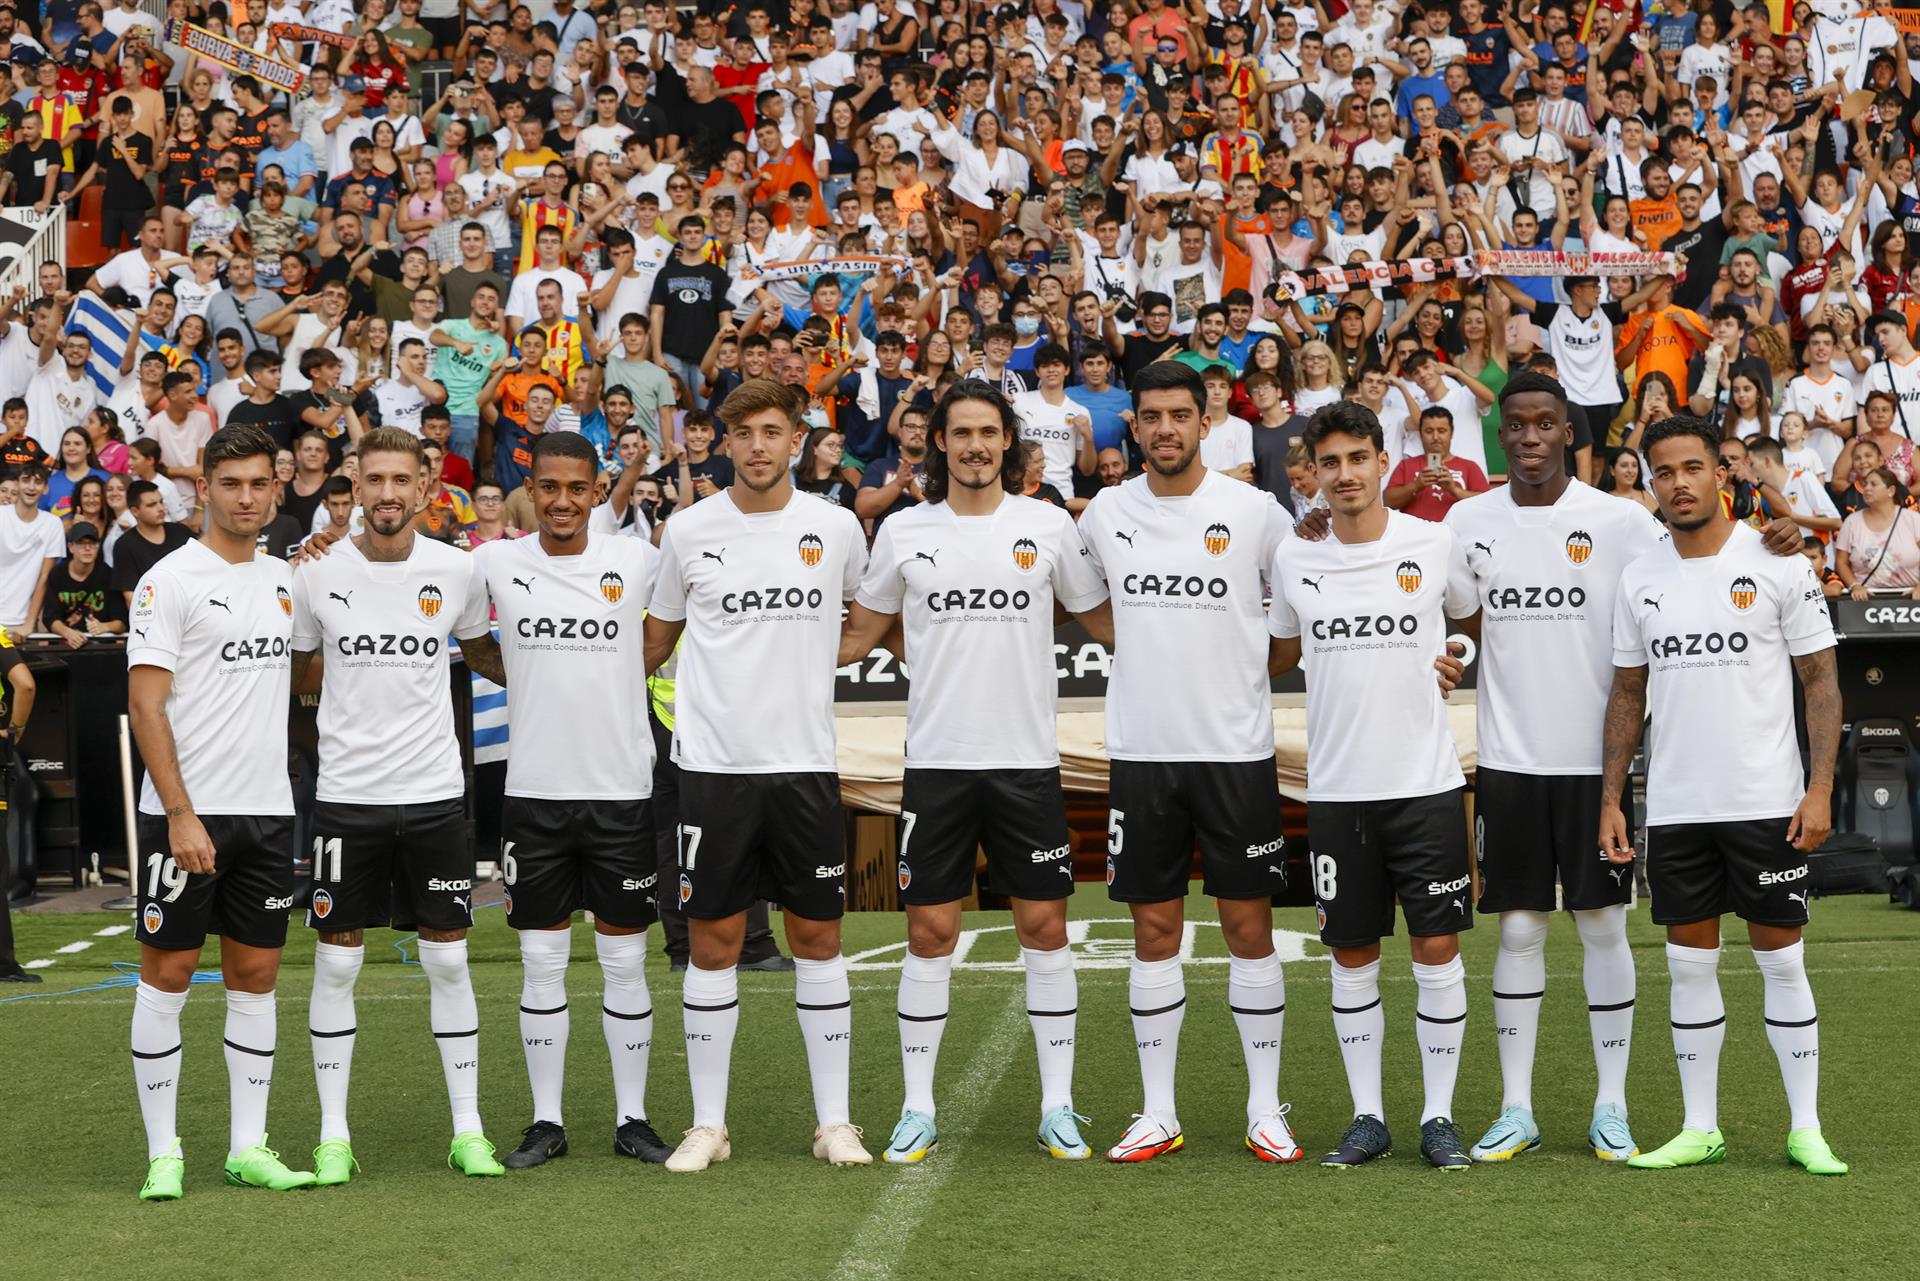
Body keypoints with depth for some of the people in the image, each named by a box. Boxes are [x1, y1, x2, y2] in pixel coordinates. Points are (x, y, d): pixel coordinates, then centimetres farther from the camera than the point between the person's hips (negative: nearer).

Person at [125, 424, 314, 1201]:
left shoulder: (283, 578, 12)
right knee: (168, 971, 0)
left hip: (268, 811, 6)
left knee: (256, 972, 8)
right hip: (186, 814, -6)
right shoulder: (170, 581, -8)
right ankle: (163, 1152, 7)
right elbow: (145, 705, -13)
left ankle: (249, 1147, 14)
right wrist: (181, 812, -18)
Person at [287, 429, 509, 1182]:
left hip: (435, 790, 1)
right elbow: (295, 672, 12)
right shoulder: (318, 571, -2)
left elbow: (482, 652, 18)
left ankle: (468, 1129, 12)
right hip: (345, 792, -1)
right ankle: (334, 1134, 12)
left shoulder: (454, 571, 0)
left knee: (449, 958, 4)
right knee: (337, 961, 3)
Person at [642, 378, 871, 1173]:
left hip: (805, 762, 1)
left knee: (818, 937, 4)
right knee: (713, 941, 2)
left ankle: (834, 1121, 11)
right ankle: (708, 1123, 10)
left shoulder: (836, 528, 3)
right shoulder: (688, 531, 2)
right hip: (713, 763, 0)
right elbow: (655, 637, 14)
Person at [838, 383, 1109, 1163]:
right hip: (937, 761, 0)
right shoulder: (904, 532, 4)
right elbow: (857, 635, 14)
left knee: (1044, 926, 2)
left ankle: (1058, 1107, 12)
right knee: (930, 932, 3)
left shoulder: (1049, 526, 2)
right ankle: (918, 1111, 11)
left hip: (1028, 759, 0)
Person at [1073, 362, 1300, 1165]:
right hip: (1141, 749, 2)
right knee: (1154, 930, 6)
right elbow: (1088, 604, 22)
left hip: (1236, 748, -2)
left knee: (1249, 924, 1)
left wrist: (1269, 651, 0)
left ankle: (1266, 1111, 11)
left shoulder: (1254, 511, -4)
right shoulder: (1105, 513, 4)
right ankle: (1158, 1115, 13)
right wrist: (1138, 643, 10)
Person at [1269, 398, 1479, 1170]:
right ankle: (1367, 1117, 16)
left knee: (1438, 947, 0)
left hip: (1427, 784, -2)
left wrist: (1457, 663, 4)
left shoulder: (1436, 545, -2)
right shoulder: (1292, 559, 3)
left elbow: (1478, 617, 18)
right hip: (1336, 789, 2)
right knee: (1352, 956, 7)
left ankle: (1439, 1117, 10)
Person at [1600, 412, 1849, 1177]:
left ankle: (1806, 1129, 9)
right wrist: (1611, 798, 6)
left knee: (1782, 961, 1)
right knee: (1689, 964, 8)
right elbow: (1627, 695, 13)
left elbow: (1821, 681, -3)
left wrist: (1820, 787, -12)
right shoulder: (1639, 580, 7)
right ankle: (1699, 1129, 16)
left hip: (1766, 800, -4)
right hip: (1674, 806, 4)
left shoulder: (1777, 564, -4)